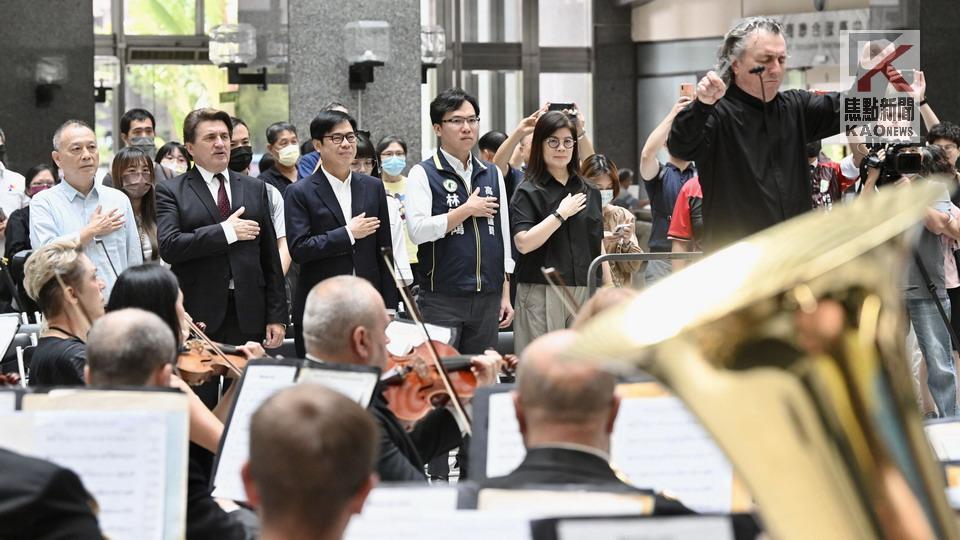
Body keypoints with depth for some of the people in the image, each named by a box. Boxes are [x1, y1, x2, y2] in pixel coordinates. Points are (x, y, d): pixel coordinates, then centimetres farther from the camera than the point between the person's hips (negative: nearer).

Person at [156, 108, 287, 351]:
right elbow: (168, 246, -12)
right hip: (197, 315, -3)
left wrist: (277, 317, 7)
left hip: (248, 314, 3)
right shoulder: (171, 192, 3)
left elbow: (270, 256, 13)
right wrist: (225, 231, -14)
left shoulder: (255, 188, 15)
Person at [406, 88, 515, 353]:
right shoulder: (423, 174, -2)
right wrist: (467, 210, -10)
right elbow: (418, 230, -16)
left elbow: (504, 235, 16)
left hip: (487, 298, 5)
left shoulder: (492, 175, 14)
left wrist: (505, 294, 12)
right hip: (442, 299, -5)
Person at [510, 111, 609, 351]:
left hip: (585, 293, 4)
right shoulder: (528, 192, 0)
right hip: (542, 293, -4)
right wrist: (561, 213, -11)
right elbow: (523, 243, -14)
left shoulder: (589, 192, 14)